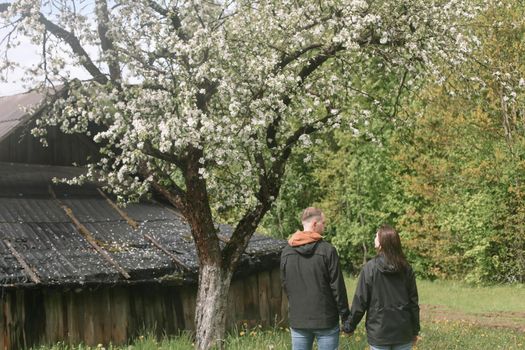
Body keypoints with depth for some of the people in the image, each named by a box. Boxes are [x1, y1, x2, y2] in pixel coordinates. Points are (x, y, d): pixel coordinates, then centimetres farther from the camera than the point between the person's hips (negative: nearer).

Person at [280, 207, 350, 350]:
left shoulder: (286, 251, 2)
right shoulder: (327, 250, -11)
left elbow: (285, 285, 10)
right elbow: (337, 286, -9)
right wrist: (345, 315, -1)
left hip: (297, 320, 4)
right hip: (325, 320, -4)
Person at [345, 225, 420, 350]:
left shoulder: (370, 268, -10)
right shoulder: (406, 268, 0)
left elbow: (360, 301, -8)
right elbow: (413, 302, 4)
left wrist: (350, 326, 5)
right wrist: (415, 330, 14)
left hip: (379, 332, -3)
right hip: (403, 333, 3)